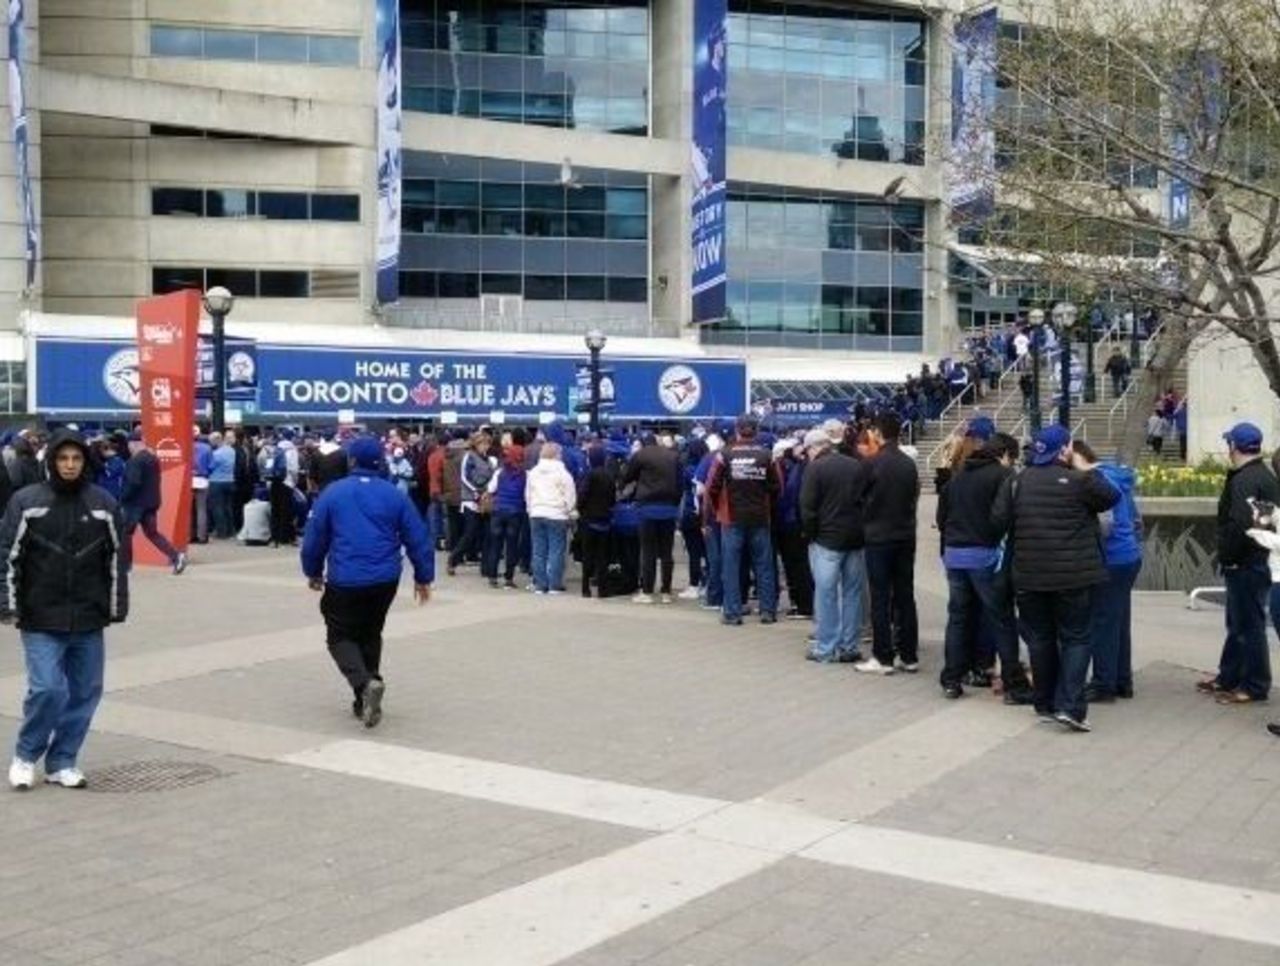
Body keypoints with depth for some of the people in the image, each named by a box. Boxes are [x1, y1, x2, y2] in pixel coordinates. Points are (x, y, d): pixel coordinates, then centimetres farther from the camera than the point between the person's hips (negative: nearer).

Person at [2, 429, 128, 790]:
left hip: (89, 619, 3)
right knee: (47, 688, -9)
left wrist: (116, 607, 5)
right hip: (41, 619, -3)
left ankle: (62, 762, 21)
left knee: (85, 692, 6)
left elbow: (116, 558, 7)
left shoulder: (103, 503, 2)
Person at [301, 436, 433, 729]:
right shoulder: (395, 495, 2)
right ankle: (364, 700, 21)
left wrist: (313, 572, 18)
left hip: (345, 581, -3)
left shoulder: (333, 493, -3)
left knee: (341, 637, 9)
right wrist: (423, 577, 12)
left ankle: (365, 684, -18)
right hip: (385, 580, 3)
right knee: (370, 635, 20)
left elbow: (314, 537, 2)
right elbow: (417, 538, 2)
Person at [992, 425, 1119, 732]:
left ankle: (1045, 703, 21)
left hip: (1029, 576, 4)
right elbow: (1110, 498, 1)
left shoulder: (1016, 482, 3)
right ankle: (1069, 706, -7)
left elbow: (999, 521, 1)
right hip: (1072, 576, -4)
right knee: (1075, 638, 4)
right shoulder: (1077, 480, -11)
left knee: (1040, 638, 14)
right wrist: (1087, 471, 9)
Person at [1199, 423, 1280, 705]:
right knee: (1239, 623, 19)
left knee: (1249, 625, -2)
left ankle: (1255, 686, 5)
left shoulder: (1244, 481, -20)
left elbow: (1240, 525, -29)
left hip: (1245, 565, -11)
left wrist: (1227, 557, -18)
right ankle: (1228, 677, 29)